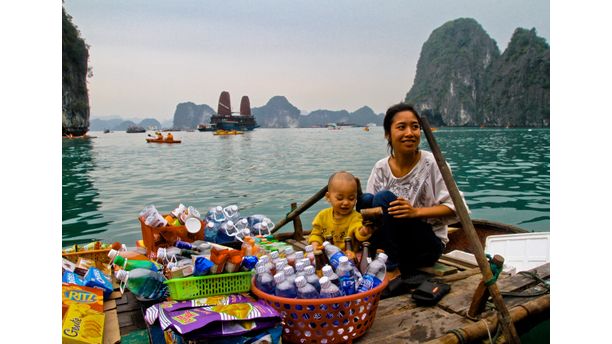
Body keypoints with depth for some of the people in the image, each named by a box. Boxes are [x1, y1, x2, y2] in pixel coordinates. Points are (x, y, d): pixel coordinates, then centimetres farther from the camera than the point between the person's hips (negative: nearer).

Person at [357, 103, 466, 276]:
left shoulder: (432, 164, -11)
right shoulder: (380, 168, -1)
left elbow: (452, 208, -11)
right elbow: (369, 208, -4)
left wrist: (416, 211, -25)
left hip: (428, 244, -3)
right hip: (389, 243, 3)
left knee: (384, 198, -25)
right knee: (364, 199, -21)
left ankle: (392, 267, -19)